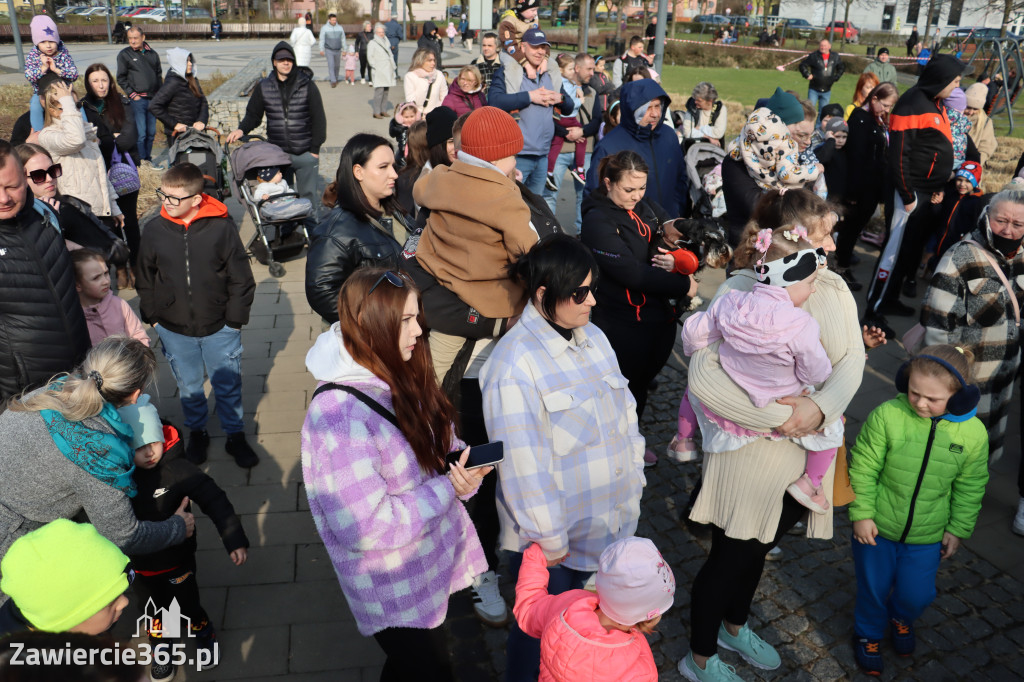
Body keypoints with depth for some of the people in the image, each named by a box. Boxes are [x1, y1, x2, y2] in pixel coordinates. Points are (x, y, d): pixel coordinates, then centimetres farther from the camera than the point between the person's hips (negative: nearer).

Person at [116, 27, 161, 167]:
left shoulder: (153, 54, 13)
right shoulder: (124, 54, 1)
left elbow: (159, 75, 20)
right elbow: (121, 78, 0)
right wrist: (132, 95, -8)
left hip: (153, 99, 4)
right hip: (138, 100, -4)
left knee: (151, 132, 8)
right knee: (140, 133, -8)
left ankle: (148, 158, 18)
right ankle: (141, 160, -2)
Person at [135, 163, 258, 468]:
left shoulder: (221, 227, -14)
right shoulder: (153, 231, -6)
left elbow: (241, 279, -6)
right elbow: (145, 280, 8)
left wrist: (234, 320, -5)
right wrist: (152, 317, 7)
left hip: (219, 328, -2)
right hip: (174, 329, 2)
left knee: (228, 386, 12)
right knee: (189, 387, 19)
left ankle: (235, 436, 33)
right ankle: (196, 432, 42)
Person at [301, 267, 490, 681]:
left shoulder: (399, 376, -5)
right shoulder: (338, 414, -31)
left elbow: (438, 444, 7)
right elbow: (365, 526, -29)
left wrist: (464, 466, -15)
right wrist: (447, 489, -25)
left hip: (435, 558, 7)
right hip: (394, 592, -7)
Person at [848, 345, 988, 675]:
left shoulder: (973, 433, -13)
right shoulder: (886, 416, -22)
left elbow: (970, 487, 2)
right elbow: (863, 468, -13)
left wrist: (958, 528, 5)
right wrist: (861, 514, -12)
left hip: (927, 535, 2)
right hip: (877, 525, -2)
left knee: (917, 594, 14)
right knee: (873, 588, 14)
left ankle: (900, 617, 50)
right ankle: (868, 632, 44)